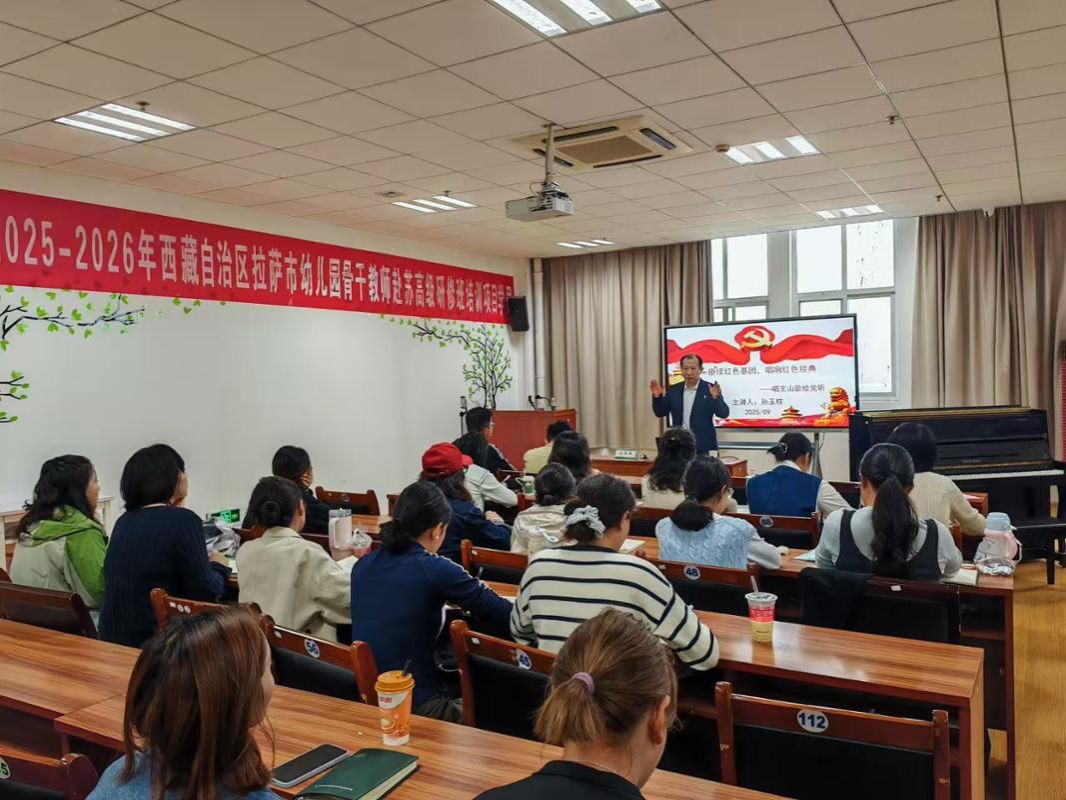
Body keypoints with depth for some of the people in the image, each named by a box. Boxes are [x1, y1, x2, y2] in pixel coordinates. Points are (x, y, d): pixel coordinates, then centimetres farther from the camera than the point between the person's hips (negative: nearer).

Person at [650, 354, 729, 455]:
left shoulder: (711, 389, -3)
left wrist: (715, 397, -28)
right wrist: (657, 397, -9)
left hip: (704, 447, -3)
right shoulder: (673, 390, 8)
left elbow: (724, 414, -10)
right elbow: (660, 412, 10)